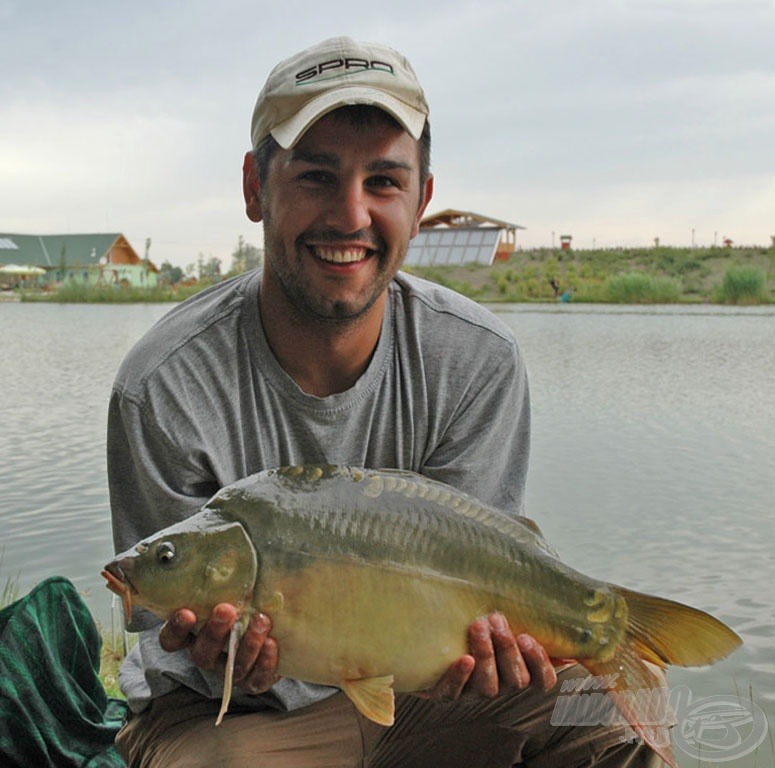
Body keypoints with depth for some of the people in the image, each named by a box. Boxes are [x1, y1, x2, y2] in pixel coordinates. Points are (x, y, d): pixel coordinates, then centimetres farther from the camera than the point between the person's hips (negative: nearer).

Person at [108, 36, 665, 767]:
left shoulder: (480, 363, -13)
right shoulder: (165, 389, -21)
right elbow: (177, 630, -13)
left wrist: (476, 642, -31)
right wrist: (237, 664, -36)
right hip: (225, 708, -3)